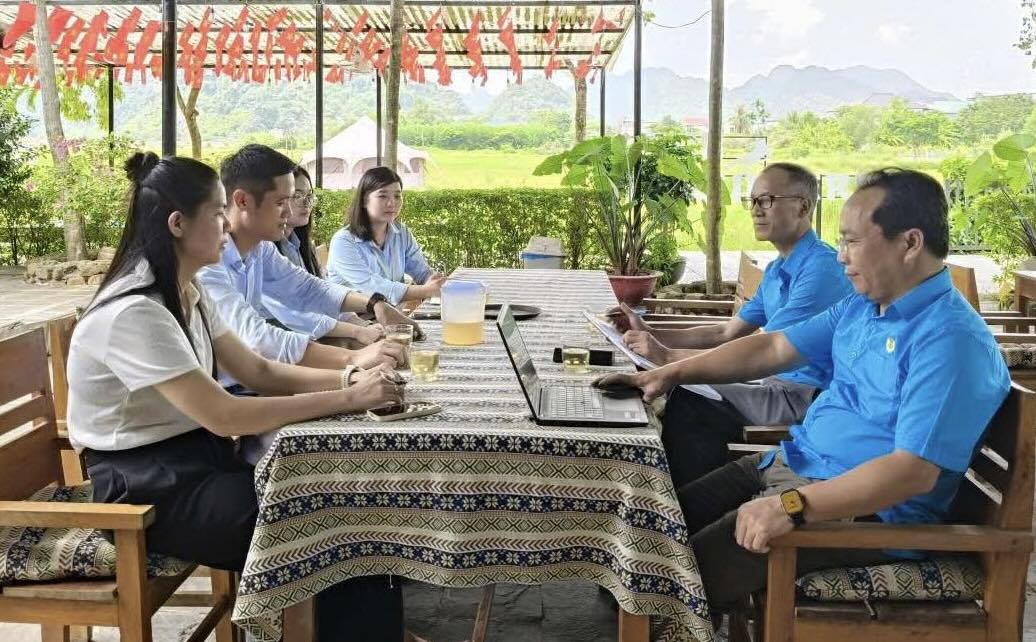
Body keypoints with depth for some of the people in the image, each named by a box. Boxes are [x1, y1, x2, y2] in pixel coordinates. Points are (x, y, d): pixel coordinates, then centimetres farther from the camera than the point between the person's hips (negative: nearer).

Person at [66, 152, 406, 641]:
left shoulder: (187, 293, 5)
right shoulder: (133, 313, -24)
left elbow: (259, 371, 7)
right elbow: (224, 417, -27)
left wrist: (349, 378, -8)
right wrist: (347, 399, -24)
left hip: (196, 457, 8)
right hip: (146, 485, -8)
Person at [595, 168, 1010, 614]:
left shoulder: (951, 339, -22)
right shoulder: (861, 306, 9)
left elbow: (914, 471, -29)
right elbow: (773, 349, 15)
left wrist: (793, 506, -33)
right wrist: (671, 373, 10)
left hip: (864, 509, -9)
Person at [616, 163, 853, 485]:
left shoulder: (822, 269, -18)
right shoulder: (776, 270, 16)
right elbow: (726, 334, 16)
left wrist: (667, 356, -21)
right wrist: (651, 334, 5)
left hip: (808, 396, -9)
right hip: (780, 386, 9)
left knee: (685, 404, -17)